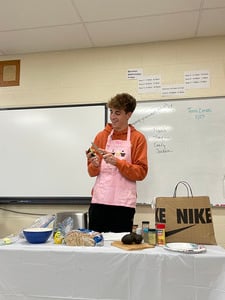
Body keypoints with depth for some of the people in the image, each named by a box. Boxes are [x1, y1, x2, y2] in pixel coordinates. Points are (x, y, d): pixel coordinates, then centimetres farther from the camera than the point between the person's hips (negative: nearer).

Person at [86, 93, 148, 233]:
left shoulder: (138, 138, 1)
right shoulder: (101, 136, 9)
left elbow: (141, 172, -4)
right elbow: (92, 172, 12)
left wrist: (117, 162, -15)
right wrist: (94, 165, -10)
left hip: (124, 203, -2)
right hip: (99, 200, 3)